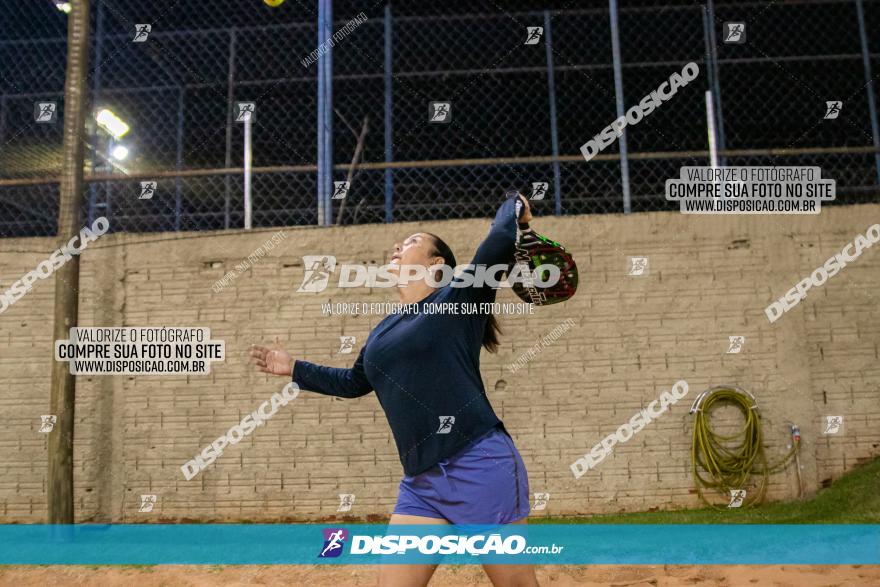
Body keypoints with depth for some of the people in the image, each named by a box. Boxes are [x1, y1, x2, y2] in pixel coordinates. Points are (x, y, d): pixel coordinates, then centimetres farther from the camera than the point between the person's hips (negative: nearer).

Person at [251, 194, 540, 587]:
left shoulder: (457, 300, -2)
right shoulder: (384, 330, 18)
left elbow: (499, 242, -15)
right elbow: (354, 382, 34)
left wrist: (514, 206, 3)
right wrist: (295, 369, 36)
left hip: (481, 467, -6)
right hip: (421, 482, 6)